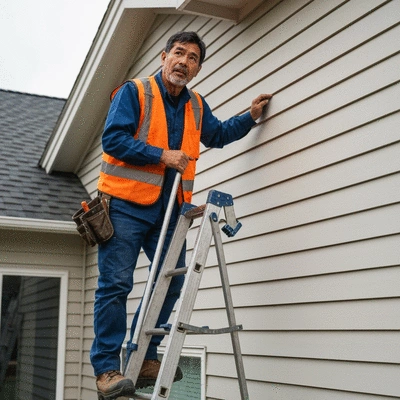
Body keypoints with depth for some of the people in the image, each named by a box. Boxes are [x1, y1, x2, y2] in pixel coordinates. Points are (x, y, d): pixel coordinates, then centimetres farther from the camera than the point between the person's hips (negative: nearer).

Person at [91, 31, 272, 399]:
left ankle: (144, 359, 20)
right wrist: (162, 155, -15)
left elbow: (217, 135, 33)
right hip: (127, 204, -7)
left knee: (171, 282, 8)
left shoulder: (197, 106, 16)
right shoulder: (134, 92, -4)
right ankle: (107, 369, -2)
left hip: (169, 208, 7)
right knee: (116, 284, -7)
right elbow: (113, 138, -13)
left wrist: (250, 117, 23)